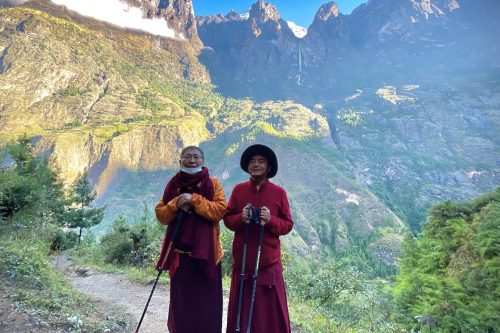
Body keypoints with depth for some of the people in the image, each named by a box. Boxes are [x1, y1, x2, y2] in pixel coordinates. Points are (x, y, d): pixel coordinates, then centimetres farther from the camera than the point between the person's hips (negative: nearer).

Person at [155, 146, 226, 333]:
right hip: (179, 251, 2)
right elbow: (160, 215, 4)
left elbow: (220, 210, -12)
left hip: (205, 251, -2)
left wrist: (194, 200, -20)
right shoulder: (173, 184, 7)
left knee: (206, 300, 4)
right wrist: (176, 205, -14)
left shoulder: (213, 184, 0)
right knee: (181, 300, 10)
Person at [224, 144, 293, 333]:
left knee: (271, 308, 4)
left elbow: (288, 225, 2)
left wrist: (271, 220, -17)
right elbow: (227, 219, 7)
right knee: (241, 308, 6)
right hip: (242, 259, 1)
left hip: (269, 260, -1)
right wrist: (241, 218, -13)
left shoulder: (279, 192, 1)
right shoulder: (238, 190, 5)